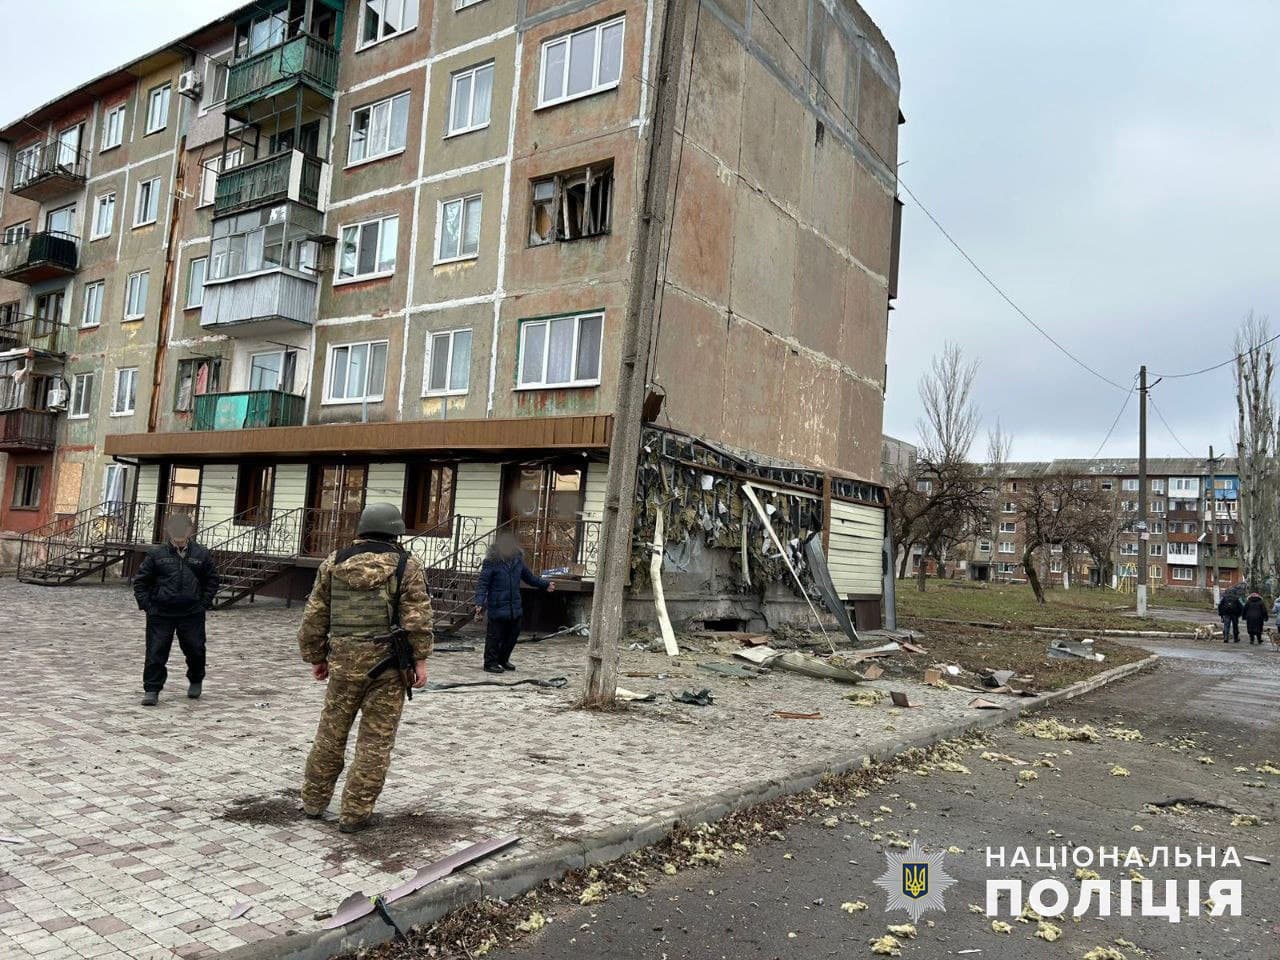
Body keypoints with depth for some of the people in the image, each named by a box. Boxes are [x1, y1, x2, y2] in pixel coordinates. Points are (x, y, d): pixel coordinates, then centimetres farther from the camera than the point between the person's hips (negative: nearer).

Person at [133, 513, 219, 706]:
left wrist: (204, 603, 3)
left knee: (195, 650, 10)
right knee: (156, 653, -1)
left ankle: (196, 681, 34)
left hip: (192, 613, 1)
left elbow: (212, 581, 12)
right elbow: (140, 581, 5)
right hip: (160, 614, -1)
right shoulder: (156, 554, -1)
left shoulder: (201, 554, 1)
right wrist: (146, 605, -2)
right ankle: (152, 690, 10)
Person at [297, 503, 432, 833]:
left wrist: (316, 657, 18)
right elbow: (417, 618, -9)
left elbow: (314, 616, 10)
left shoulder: (334, 562, 8)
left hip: (344, 660, 4)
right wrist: (420, 660, -4)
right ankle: (355, 813, 9)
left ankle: (314, 801, 30)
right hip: (387, 663, -3)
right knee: (376, 739, 5)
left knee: (331, 732, 18)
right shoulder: (405, 566, -3)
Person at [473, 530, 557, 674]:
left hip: (514, 607, 7)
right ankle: (490, 663, 14)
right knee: (494, 636, 0)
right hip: (497, 607, -7)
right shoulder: (491, 562, -11)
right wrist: (480, 604, -22)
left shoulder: (518, 559, 7)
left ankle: (503, 659, 34)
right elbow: (482, 583, -13)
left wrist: (545, 584, 28)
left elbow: (529, 576, 23)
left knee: (513, 634, 15)